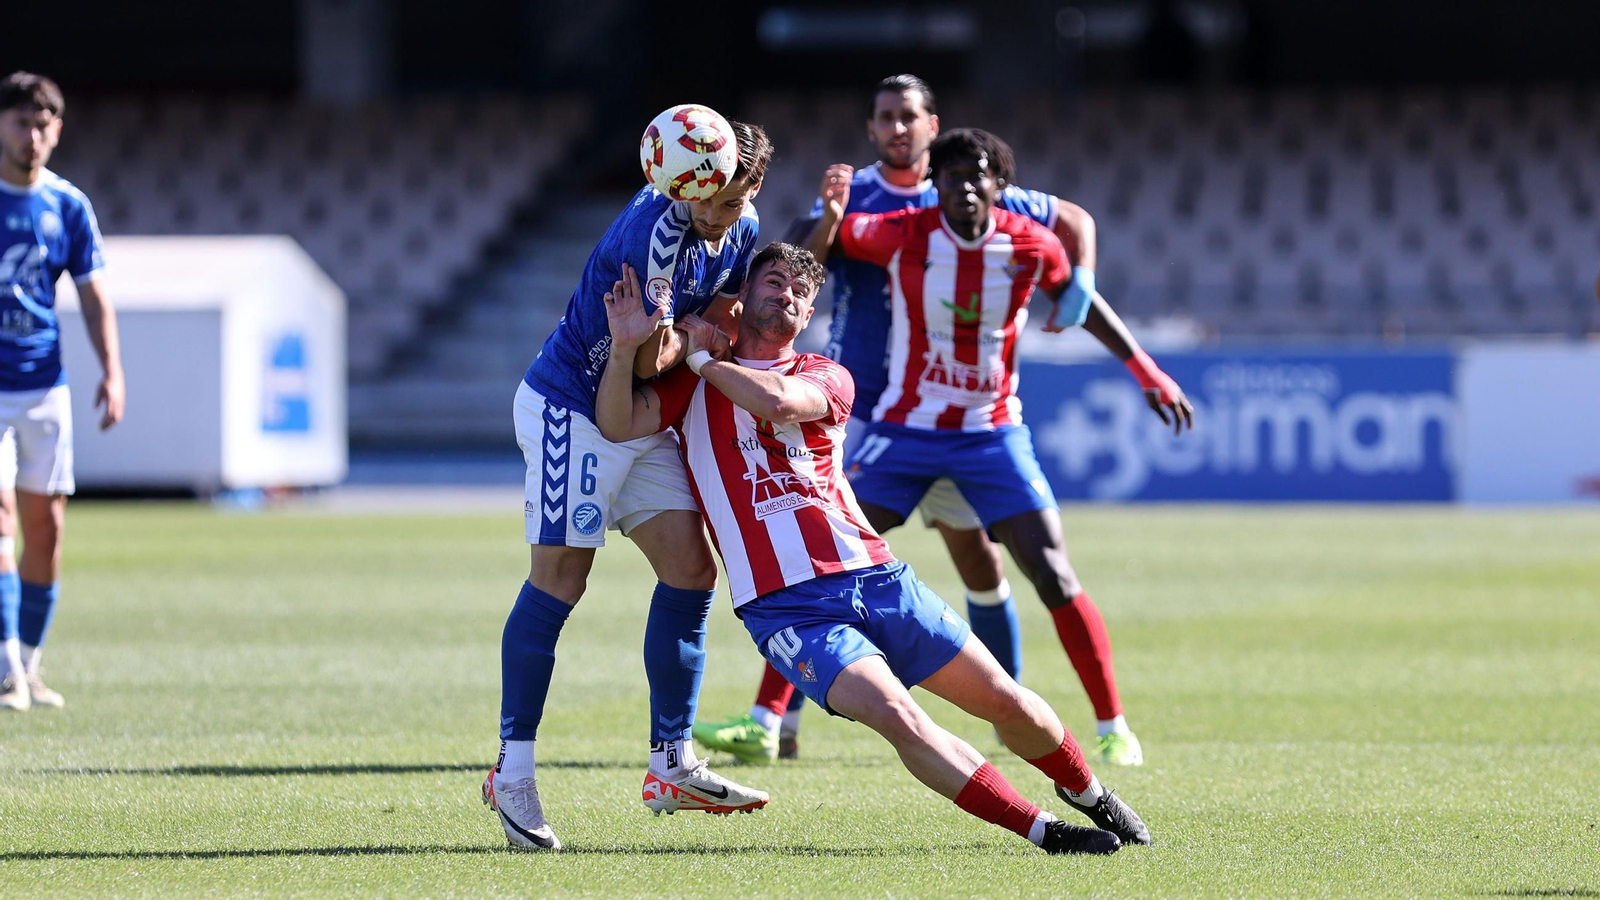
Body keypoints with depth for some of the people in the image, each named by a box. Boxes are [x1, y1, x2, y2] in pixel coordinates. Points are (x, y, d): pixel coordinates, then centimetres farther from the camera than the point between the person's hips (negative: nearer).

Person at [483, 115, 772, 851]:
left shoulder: (744, 234, 3)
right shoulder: (656, 226, -24)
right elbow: (647, 361, -25)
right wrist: (697, 334, -13)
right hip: (571, 406, -9)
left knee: (690, 571, 2)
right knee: (558, 581, -10)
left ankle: (671, 765, 8)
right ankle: (512, 773, -4)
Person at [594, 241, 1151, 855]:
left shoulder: (826, 377, 10)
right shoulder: (696, 385, 10)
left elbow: (776, 399, -13)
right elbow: (617, 424, -6)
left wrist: (702, 358, -4)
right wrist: (624, 347, -20)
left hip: (874, 576, 3)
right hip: (787, 608, -3)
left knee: (1004, 699, 1)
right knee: (897, 716, -26)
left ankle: (1088, 794, 30)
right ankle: (1042, 831, -19)